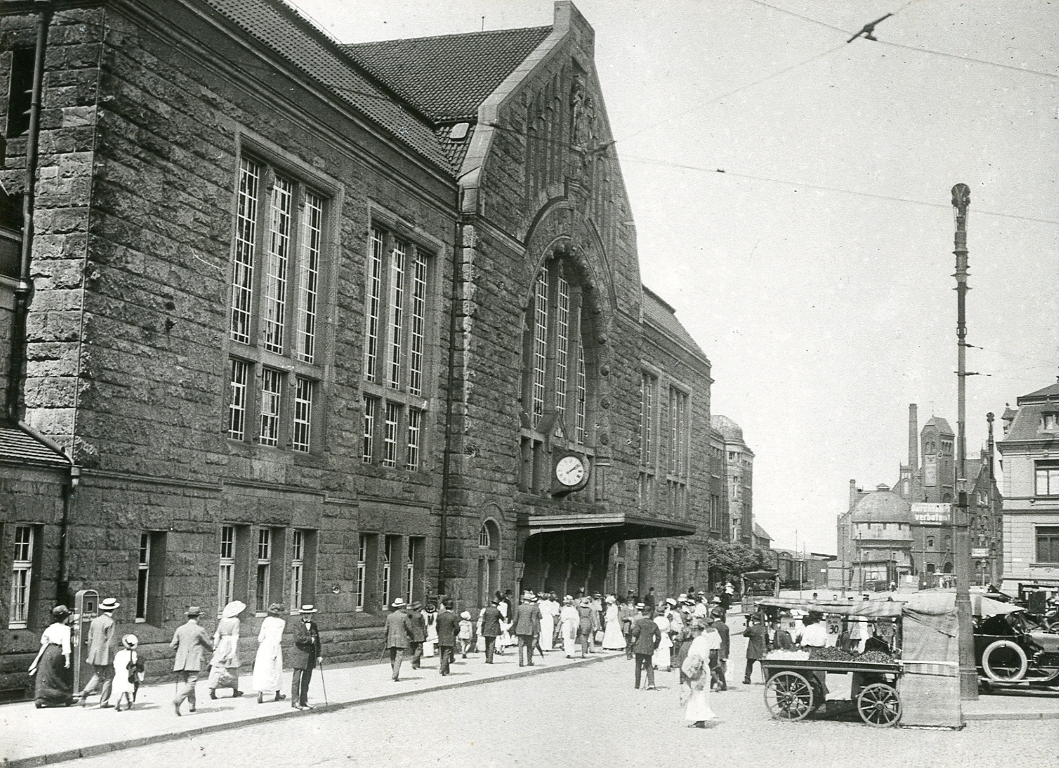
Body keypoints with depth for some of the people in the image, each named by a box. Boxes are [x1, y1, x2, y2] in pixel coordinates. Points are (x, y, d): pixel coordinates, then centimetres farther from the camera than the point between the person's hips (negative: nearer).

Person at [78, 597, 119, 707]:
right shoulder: (109, 622, -13)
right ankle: (104, 702, 9)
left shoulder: (95, 620, 8)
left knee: (97, 676, 18)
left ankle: (85, 692, -3)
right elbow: (110, 641, -15)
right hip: (105, 656, -7)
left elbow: (90, 638, 13)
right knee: (108, 677, 6)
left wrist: (90, 655, 19)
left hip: (95, 655, 7)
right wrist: (111, 656, -9)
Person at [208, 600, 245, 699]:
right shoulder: (235, 621, -8)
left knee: (217, 668, 2)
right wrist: (234, 650, -14)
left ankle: (212, 690, -9)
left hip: (222, 644, 4)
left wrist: (215, 646, 13)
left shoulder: (222, 620, 7)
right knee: (233, 668, 9)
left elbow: (217, 635, 8)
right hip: (231, 645, -4)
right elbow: (235, 636, -13)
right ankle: (235, 690, 20)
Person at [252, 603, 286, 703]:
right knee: (276, 670, 12)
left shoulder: (266, 620, 5)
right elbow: (278, 638, -10)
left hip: (264, 646, 2)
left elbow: (260, 637, 2)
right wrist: (275, 652, -9)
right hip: (275, 647, -2)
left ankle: (260, 694, -8)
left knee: (261, 671, 3)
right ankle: (277, 694, 24)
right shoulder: (281, 622, -3)